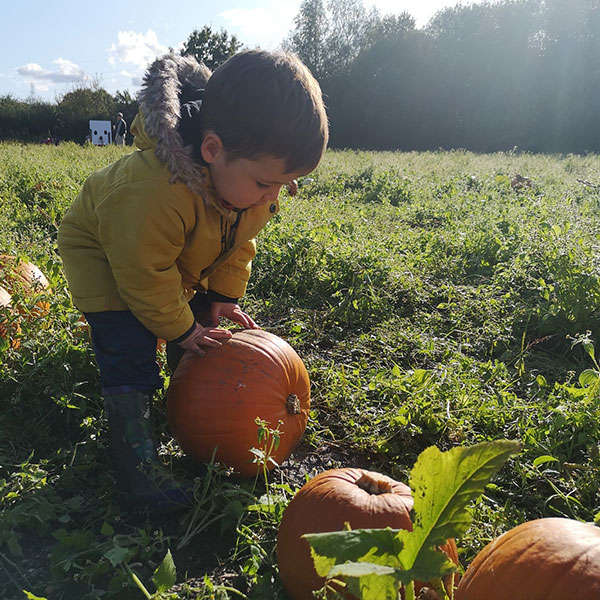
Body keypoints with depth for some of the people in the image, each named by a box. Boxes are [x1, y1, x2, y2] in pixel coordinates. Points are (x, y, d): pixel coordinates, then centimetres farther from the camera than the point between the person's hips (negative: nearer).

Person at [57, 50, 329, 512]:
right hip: (104, 252, -6)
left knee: (206, 328, 6)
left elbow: (240, 241, -5)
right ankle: (135, 453, -4)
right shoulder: (152, 193, -47)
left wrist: (224, 296, -10)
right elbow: (144, 273, -33)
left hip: (184, 261, 7)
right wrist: (179, 329, -21)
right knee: (129, 348, -17)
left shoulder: (254, 176, -22)